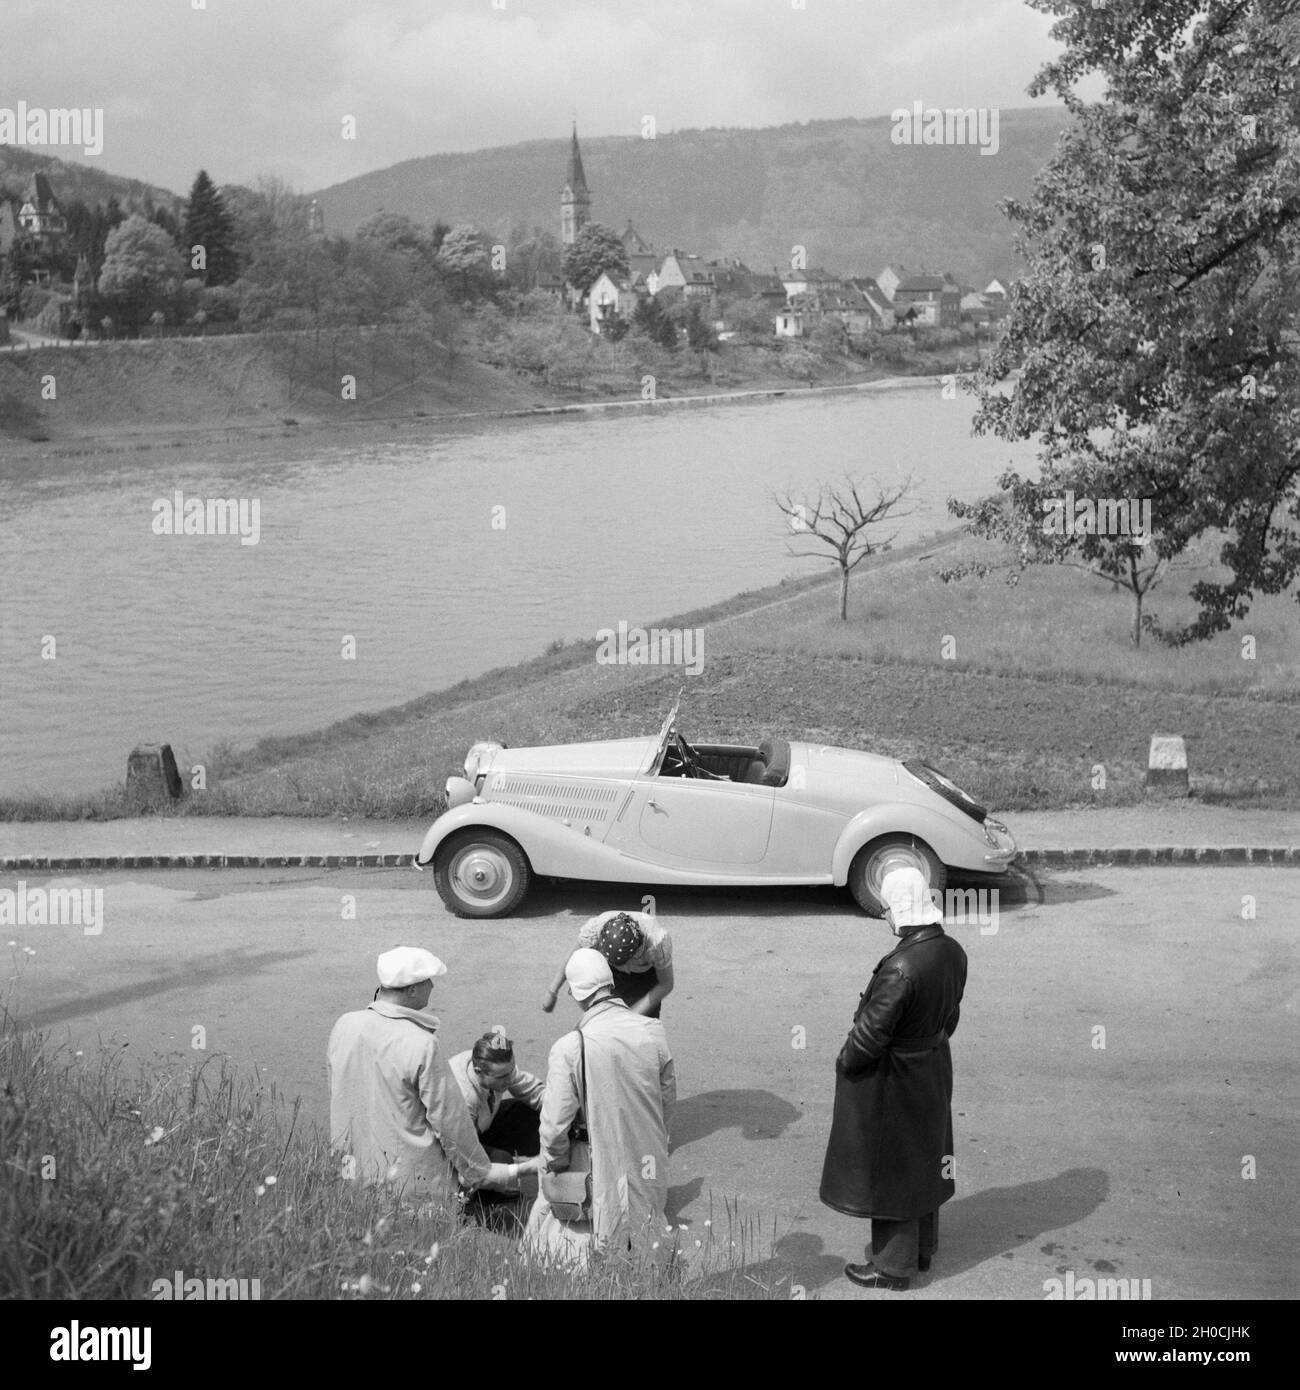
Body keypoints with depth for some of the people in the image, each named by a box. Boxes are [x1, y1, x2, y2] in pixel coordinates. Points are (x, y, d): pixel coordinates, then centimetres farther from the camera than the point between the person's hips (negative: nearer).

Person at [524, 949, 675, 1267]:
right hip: (650, 1166, 4)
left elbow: (554, 1124, -16)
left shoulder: (569, 1048, -21)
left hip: (602, 1170, -4)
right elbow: (668, 1097, 4)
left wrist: (553, 1166, 2)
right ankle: (646, 1230, 10)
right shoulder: (653, 1031, -9)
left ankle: (586, 1242, 6)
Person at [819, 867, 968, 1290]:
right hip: (933, 1070, 8)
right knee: (923, 1162, 23)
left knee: (889, 1171, 9)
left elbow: (871, 1032, -25)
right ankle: (922, 1249, 40)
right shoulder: (952, 952, -7)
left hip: (892, 1080, -8)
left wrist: (844, 1062, -8)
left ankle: (893, 1267, 24)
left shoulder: (900, 968, -32)